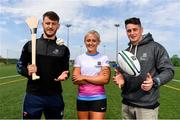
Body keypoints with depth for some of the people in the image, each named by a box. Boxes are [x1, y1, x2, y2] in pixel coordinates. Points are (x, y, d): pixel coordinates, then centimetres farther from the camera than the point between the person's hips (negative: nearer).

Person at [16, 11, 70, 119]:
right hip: (33, 96, -1)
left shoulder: (63, 49, 3)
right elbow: (20, 65, 9)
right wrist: (27, 72, -13)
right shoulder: (30, 45, 2)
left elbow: (65, 70, 8)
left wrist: (64, 75, -14)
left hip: (55, 96, 1)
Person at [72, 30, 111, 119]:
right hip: (82, 99, 2)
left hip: (98, 99, -2)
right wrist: (97, 79, -12)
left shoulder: (104, 58, -1)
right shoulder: (79, 58, 3)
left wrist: (84, 77, -10)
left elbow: (105, 79, -12)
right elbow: (75, 80, -6)